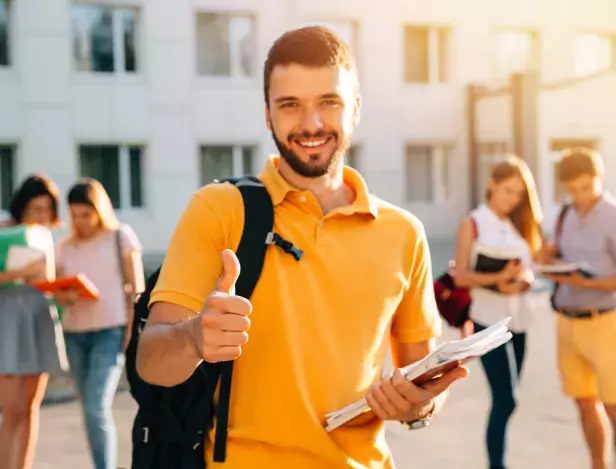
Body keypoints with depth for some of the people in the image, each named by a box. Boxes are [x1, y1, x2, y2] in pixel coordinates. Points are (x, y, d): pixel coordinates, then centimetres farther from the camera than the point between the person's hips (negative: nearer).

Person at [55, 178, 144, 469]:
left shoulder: (121, 237, 2)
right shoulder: (65, 247, 14)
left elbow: (136, 288, 0)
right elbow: (59, 293, 15)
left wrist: (133, 331, -9)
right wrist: (67, 297, -9)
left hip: (111, 330, -4)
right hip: (74, 333, 5)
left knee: (97, 409, -15)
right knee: (91, 411, 6)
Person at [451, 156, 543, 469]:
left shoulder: (520, 225, 12)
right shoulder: (473, 224, -3)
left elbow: (528, 270, 9)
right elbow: (460, 276, -9)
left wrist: (520, 282, -13)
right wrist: (497, 278, -23)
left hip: (518, 319, 5)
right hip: (488, 319, -5)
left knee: (506, 398, 10)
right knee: (504, 400, -10)